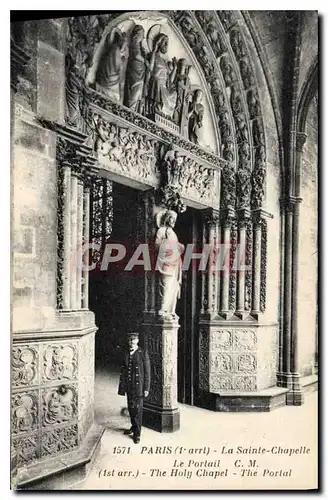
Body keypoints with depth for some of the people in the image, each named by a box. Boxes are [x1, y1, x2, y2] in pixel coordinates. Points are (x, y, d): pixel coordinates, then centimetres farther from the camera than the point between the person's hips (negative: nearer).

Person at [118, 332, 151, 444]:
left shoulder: (143, 354, -7)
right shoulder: (126, 354, 7)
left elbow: (147, 372, -6)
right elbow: (123, 371, 11)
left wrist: (146, 388, -9)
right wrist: (121, 387, 8)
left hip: (138, 387, -4)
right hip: (128, 387, 5)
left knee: (137, 409, -1)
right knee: (131, 408, 14)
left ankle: (137, 433, 11)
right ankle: (134, 427, 35)